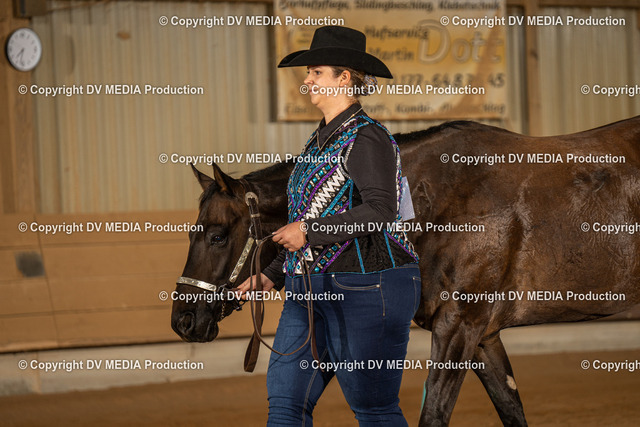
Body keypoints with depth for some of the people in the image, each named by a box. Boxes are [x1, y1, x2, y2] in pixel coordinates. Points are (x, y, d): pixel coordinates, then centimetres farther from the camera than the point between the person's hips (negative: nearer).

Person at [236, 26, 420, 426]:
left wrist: (309, 230, -23)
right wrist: (271, 276, 19)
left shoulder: (367, 139, -12)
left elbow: (381, 211, -24)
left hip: (364, 289, -9)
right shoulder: (321, 140, 17)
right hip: (309, 289, 9)